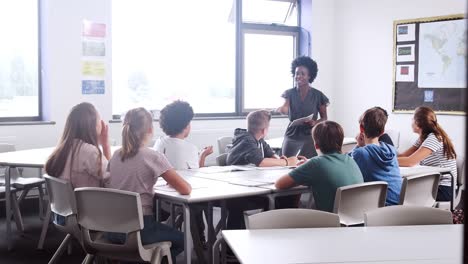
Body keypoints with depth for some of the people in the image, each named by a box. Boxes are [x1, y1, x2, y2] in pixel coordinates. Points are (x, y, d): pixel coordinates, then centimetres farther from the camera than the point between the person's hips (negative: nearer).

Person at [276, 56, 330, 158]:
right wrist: (281, 108, -40)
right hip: (291, 137, 1)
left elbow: (324, 118, 7)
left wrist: (315, 122, -14)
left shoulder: (317, 95, 0)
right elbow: (285, 109, -16)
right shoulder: (289, 93, 3)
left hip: (309, 138, -1)